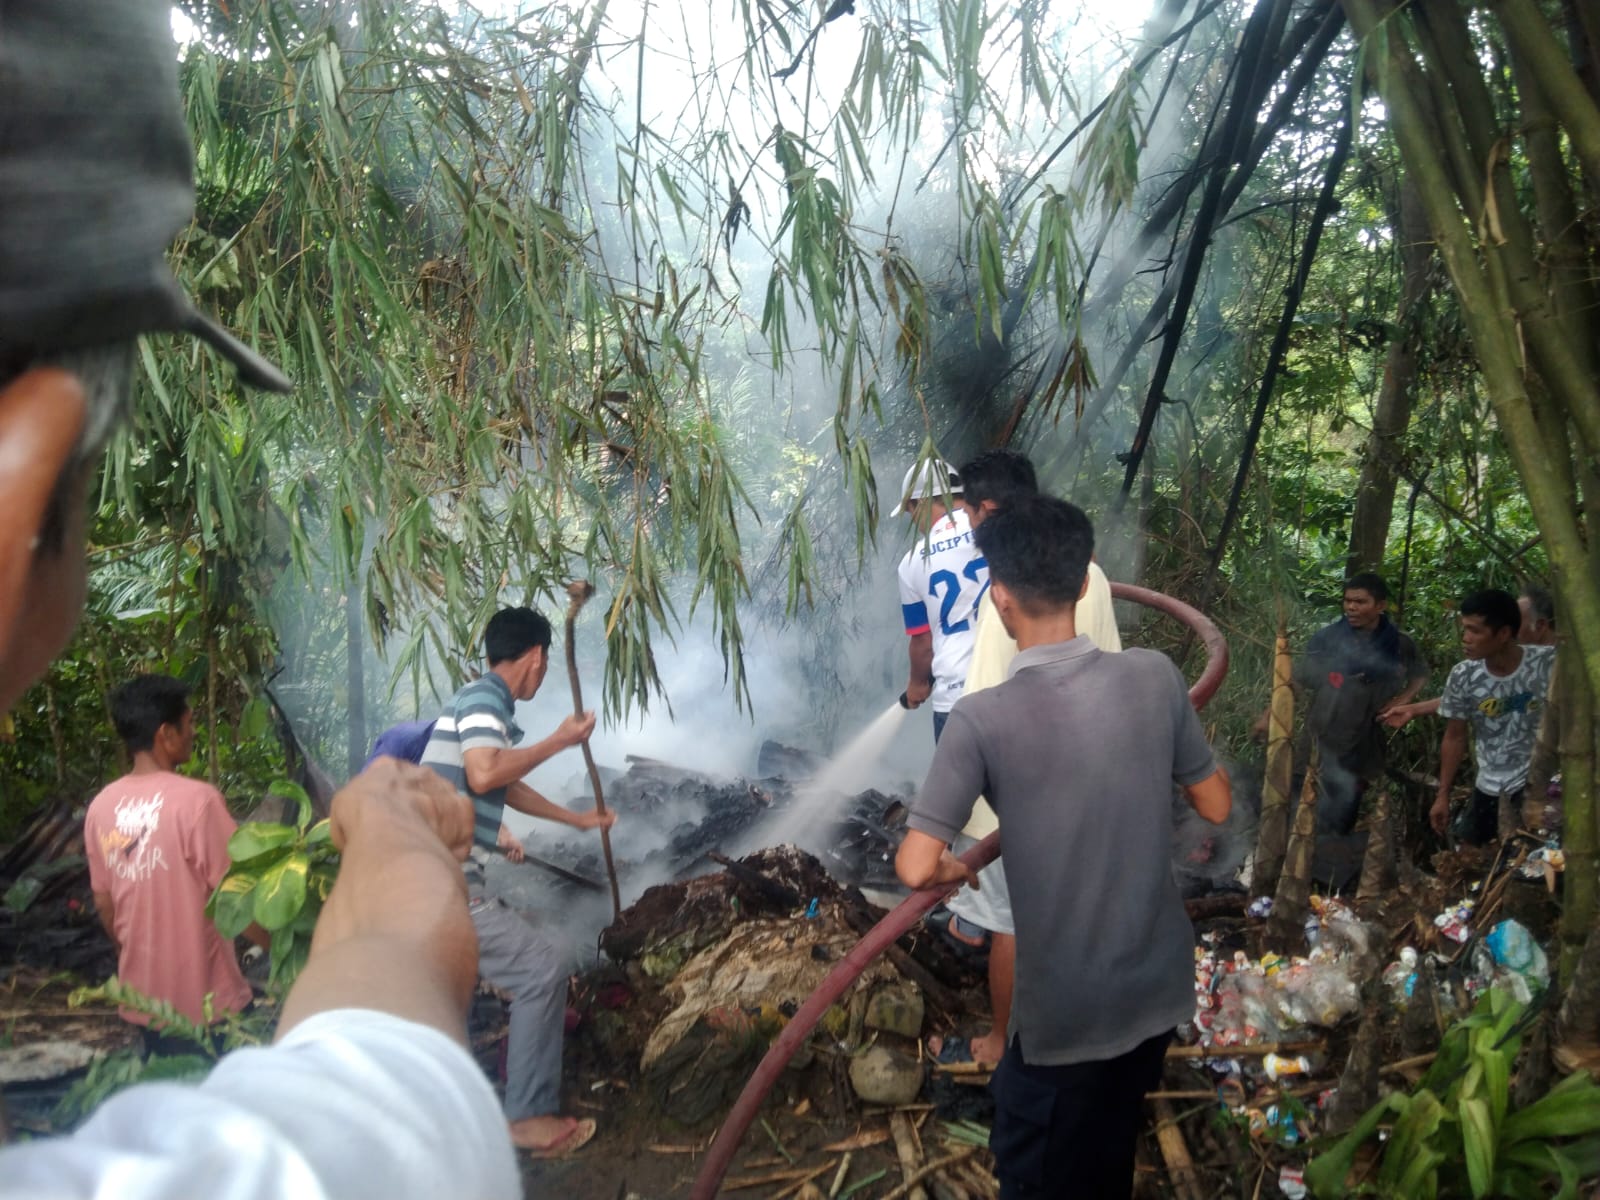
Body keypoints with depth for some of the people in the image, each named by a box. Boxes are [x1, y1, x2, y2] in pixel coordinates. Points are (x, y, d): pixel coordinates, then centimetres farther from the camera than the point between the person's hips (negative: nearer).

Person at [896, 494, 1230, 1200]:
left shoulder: (983, 718, -24)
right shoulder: (1154, 676, -12)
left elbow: (916, 869, -25)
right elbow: (1216, 806, 0)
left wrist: (952, 870, -3)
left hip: (1066, 1009, -4)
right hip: (1160, 984, 5)